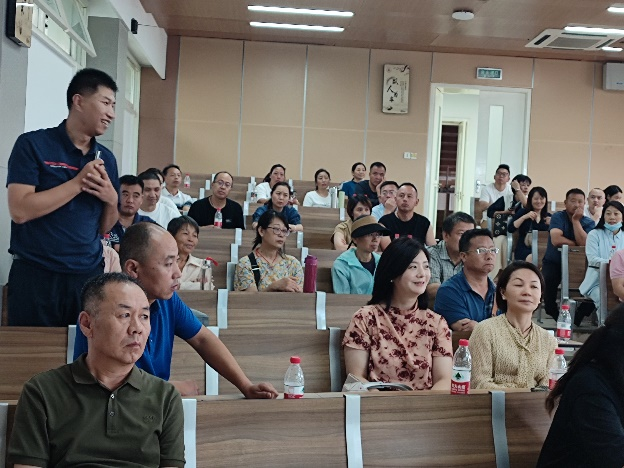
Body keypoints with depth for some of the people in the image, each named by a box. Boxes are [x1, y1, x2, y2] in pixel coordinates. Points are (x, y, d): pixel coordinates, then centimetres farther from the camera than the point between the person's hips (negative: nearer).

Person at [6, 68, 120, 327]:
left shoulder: (106, 158, 8)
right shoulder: (33, 144, -5)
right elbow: (19, 211, -16)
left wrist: (112, 199, -6)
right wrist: (78, 183, -16)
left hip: (89, 275, 4)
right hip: (36, 276, -4)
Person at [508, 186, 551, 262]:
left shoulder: (548, 216, 16)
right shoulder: (522, 212, 9)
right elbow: (510, 229, -6)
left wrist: (551, 225, -7)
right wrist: (524, 217, -13)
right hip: (524, 249, -2)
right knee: (533, 258, -35)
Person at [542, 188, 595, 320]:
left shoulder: (589, 223, 2)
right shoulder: (558, 217, -6)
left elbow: (584, 243, -18)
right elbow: (556, 240, -23)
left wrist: (576, 220, -16)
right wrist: (576, 243, -12)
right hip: (553, 262, -3)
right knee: (549, 280, -33)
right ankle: (553, 314, -12)